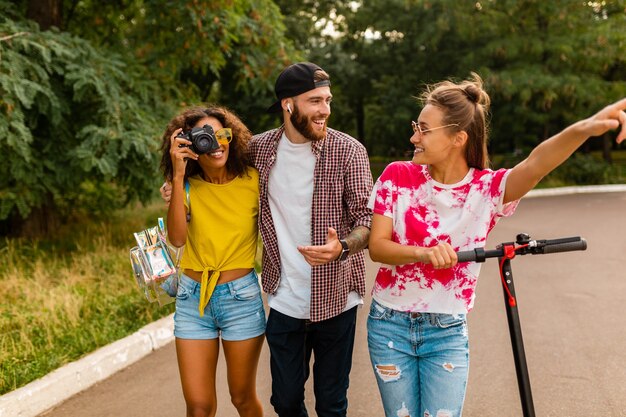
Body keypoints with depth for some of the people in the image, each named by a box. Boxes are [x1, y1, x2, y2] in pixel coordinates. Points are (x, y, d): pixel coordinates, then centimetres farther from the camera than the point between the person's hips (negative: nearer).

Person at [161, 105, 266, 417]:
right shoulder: (188, 186, -1)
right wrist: (178, 175, -19)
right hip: (193, 298, 2)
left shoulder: (252, 180, -6)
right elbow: (177, 237, -16)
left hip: (242, 297, -1)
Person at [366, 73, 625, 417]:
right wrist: (425, 253, -31)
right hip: (389, 324, 1)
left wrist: (584, 128, -52)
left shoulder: (487, 188, -11)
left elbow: (535, 165, -32)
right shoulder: (397, 176, -7)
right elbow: (376, 246, -10)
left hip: (447, 332, -1)